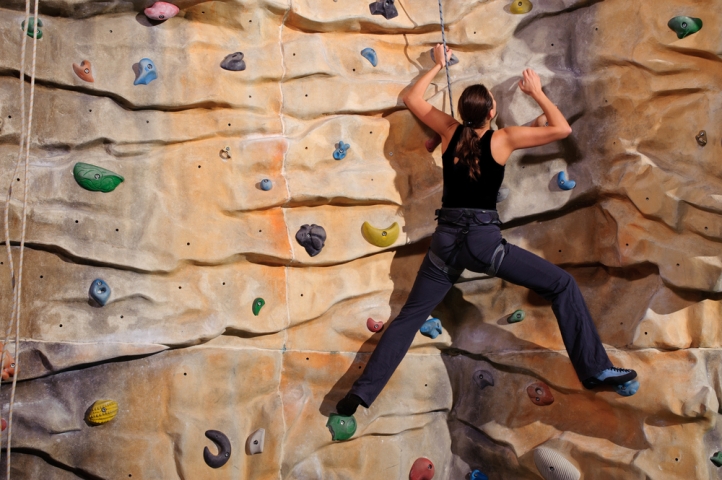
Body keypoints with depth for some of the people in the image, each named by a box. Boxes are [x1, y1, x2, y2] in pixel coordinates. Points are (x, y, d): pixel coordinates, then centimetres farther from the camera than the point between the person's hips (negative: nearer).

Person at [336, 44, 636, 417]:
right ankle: (595, 369, 2)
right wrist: (537, 93, 14)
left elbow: (411, 99, 20)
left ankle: (362, 392, 9)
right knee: (562, 285, 6)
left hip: (446, 240, 4)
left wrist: (437, 66, 29)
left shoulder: (451, 132, 6)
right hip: (483, 240, -4)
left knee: (409, 317, 13)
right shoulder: (503, 139, -3)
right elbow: (562, 129, 4)